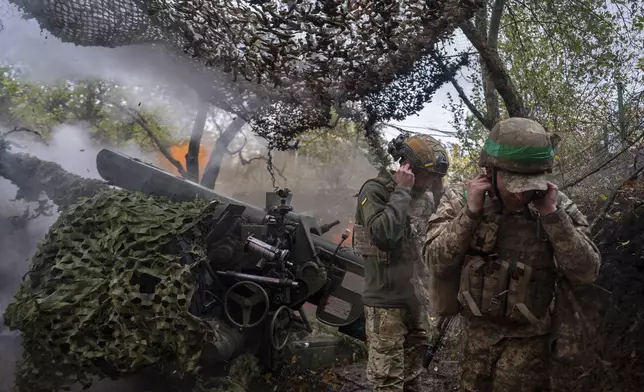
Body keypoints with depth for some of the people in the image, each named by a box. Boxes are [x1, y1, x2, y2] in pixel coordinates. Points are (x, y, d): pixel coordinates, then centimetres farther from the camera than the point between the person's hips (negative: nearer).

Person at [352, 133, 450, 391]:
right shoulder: (375, 191, -14)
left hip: (417, 297, 7)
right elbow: (383, 235, -29)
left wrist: (440, 192, -3)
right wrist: (402, 191, -22)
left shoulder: (425, 196, 8)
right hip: (386, 301, -7)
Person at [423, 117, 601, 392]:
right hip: (475, 330, 2)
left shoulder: (557, 206, -11)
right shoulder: (461, 200, -12)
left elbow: (585, 273, -16)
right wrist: (471, 212, -27)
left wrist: (552, 215, -25)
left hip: (527, 338, -1)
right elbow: (437, 265, -18)